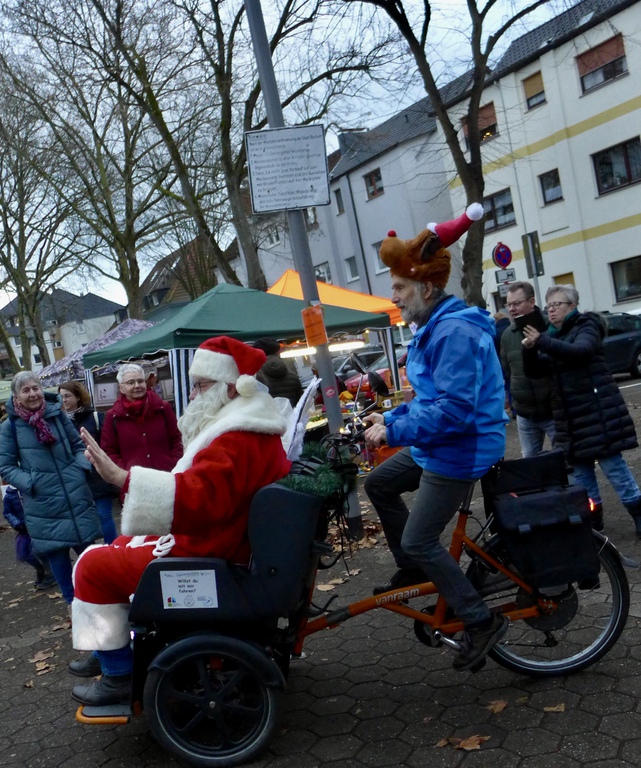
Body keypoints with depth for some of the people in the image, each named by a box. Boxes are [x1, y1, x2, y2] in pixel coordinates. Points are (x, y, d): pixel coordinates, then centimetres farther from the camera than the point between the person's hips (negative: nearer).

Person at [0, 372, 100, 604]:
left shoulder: (57, 414, 1)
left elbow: (79, 445, 12)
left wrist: (82, 467, -5)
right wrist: (29, 483, -14)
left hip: (76, 497, 2)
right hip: (43, 504, -2)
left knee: (87, 550, 10)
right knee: (57, 554, 8)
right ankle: (73, 603, 25)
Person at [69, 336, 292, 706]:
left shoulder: (237, 440, -25)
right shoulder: (245, 427, 10)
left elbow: (199, 496, -38)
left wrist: (122, 477, -40)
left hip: (209, 555, -11)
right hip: (224, 539, 11)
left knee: (94, 565, -5)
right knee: (122, 547, 22)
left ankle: (118, 674, 4)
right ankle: (110, 649, 28)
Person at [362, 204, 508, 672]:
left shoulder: (453, 331, -24)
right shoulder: (433, 328, 10)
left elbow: (454, 409, -30)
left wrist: (393, 431, -24)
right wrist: (392, 418, 7)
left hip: (460, 450, -11)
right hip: (437, 444, 11)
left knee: (419, 541, -6)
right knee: (378, 484, 19)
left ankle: (482, 622, 7)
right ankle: (413, 571, 29)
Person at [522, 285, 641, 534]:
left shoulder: (586, 326, -3)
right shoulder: (551, 335, 14)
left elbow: (580, 350, -25)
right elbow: (534, 372, 7)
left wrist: (541, 342, -34)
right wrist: (529, 349, -13)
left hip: (597, 411, -6)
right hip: (569, 415, 6)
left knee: (612, 464, -4)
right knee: (580, 469, 11)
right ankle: (592, 516, 22)